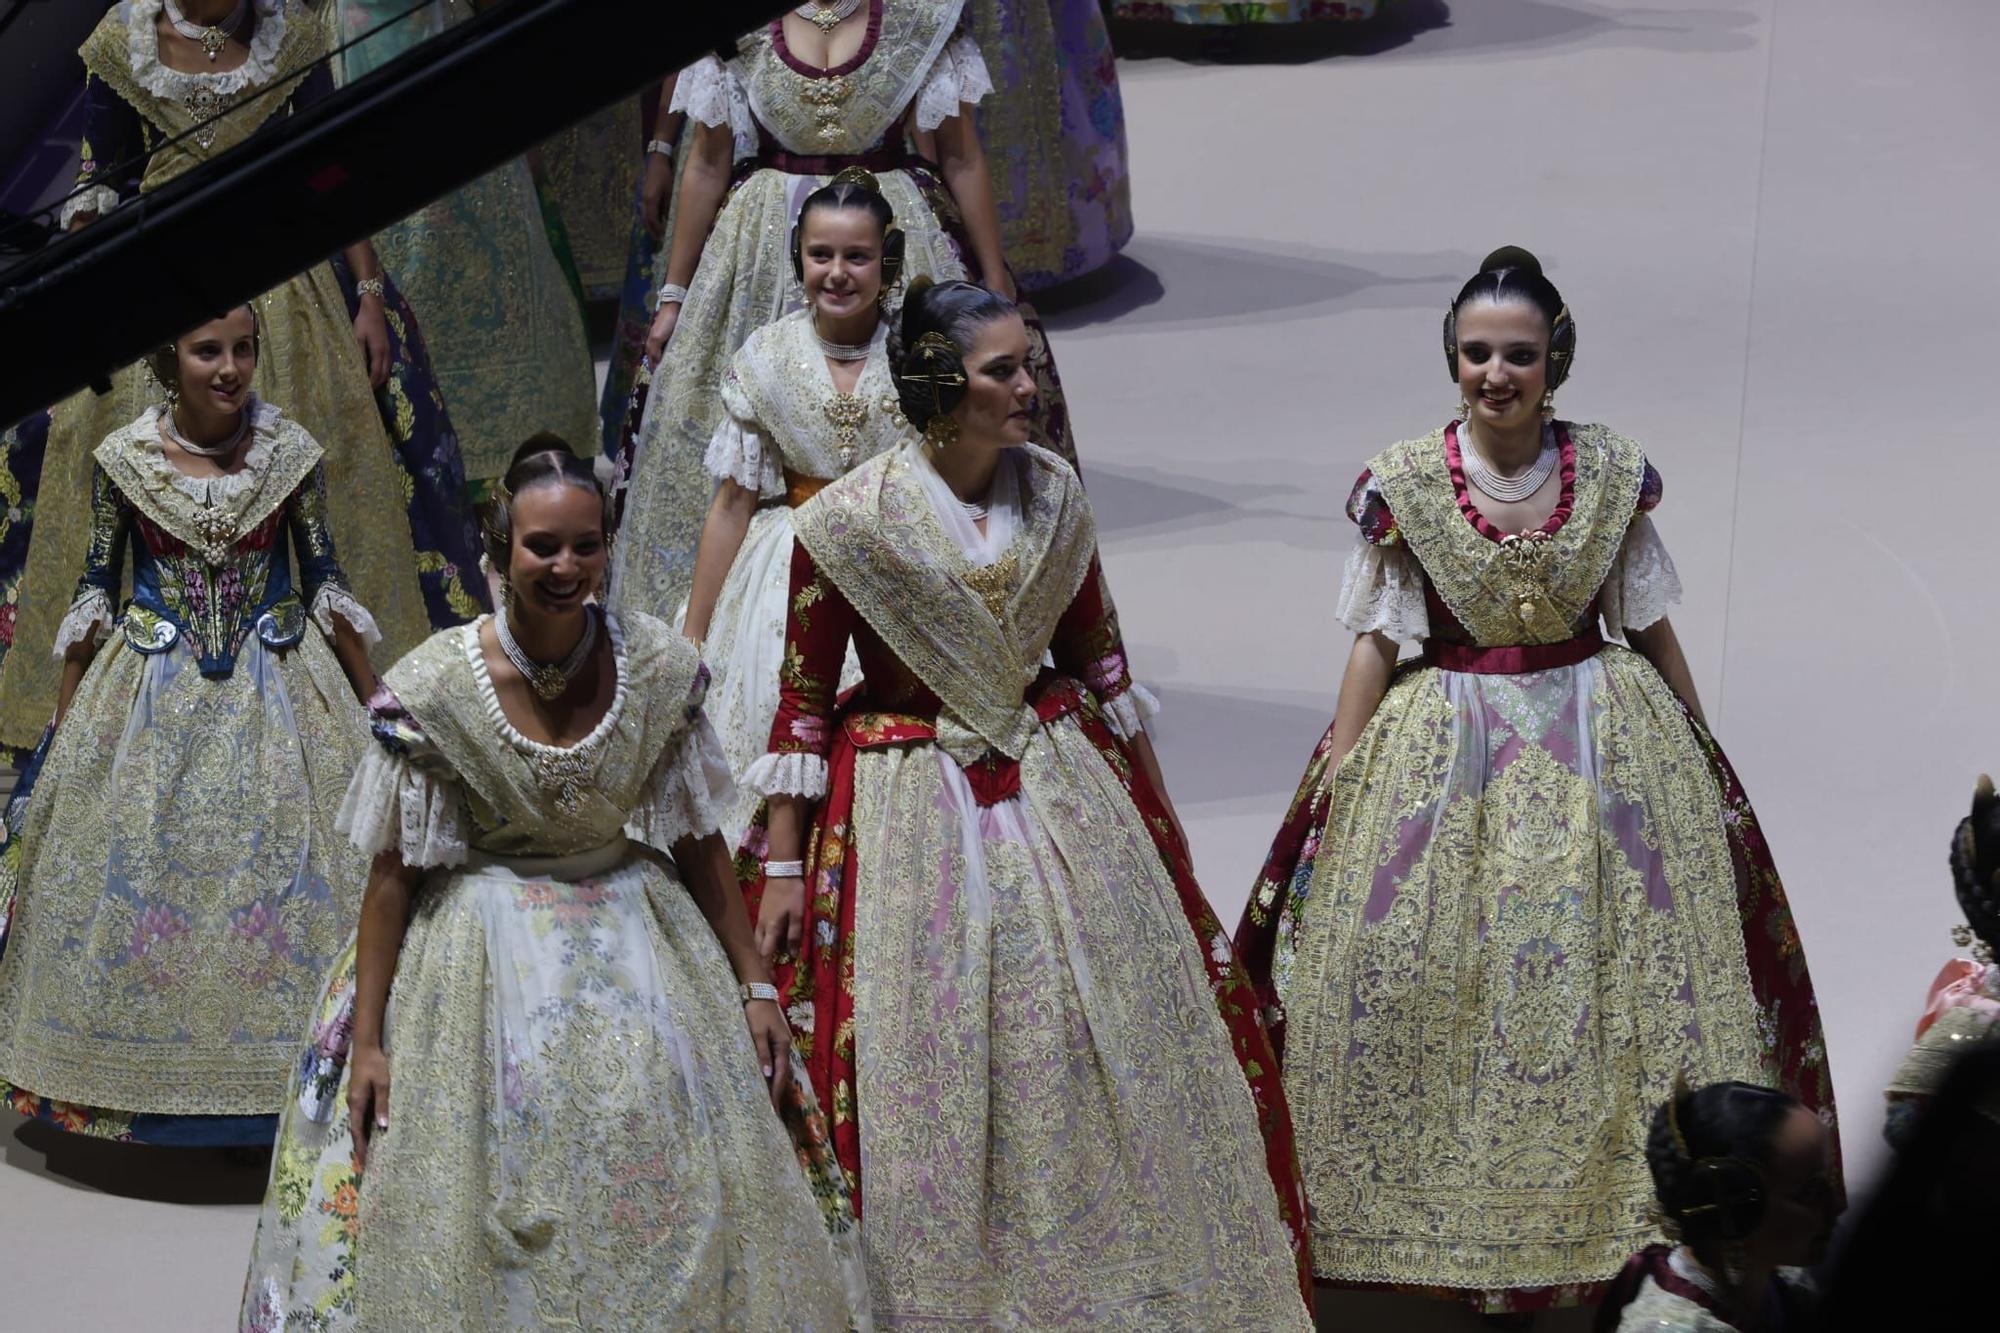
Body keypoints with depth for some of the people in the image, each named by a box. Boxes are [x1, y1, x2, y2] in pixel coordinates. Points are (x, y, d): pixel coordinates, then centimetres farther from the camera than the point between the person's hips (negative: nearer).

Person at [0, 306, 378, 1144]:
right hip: (153, 693, 0)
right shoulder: (122, 459, -6)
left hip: (275, 691, 0)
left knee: (280, 861, 0)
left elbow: (325, 581, 3)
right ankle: (138, 1068, 16)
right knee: (133, 862, 3)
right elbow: (96, 588, 4)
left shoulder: (293, 454, -6)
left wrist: (375, 701, 6)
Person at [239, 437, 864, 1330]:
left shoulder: (658, 669, -5)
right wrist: (365, 1044, -7)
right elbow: (392, 872, -6)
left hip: (638, 936, 2)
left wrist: (755, 987, 3)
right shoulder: (432, 688, -12)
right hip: (483, 948, -2)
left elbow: (699, 845, 4)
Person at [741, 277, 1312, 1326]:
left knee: (1116, 1039, 8)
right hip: (912, 816, -4)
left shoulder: (1052, 495, -2)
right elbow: (803, 695, -8)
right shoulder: (849, 521, -15)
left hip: (1060, 786, 4)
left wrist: (1149, 800, 16)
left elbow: (1096, 650, 10)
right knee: (926, 1074, 2)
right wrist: (781, 861, -7)